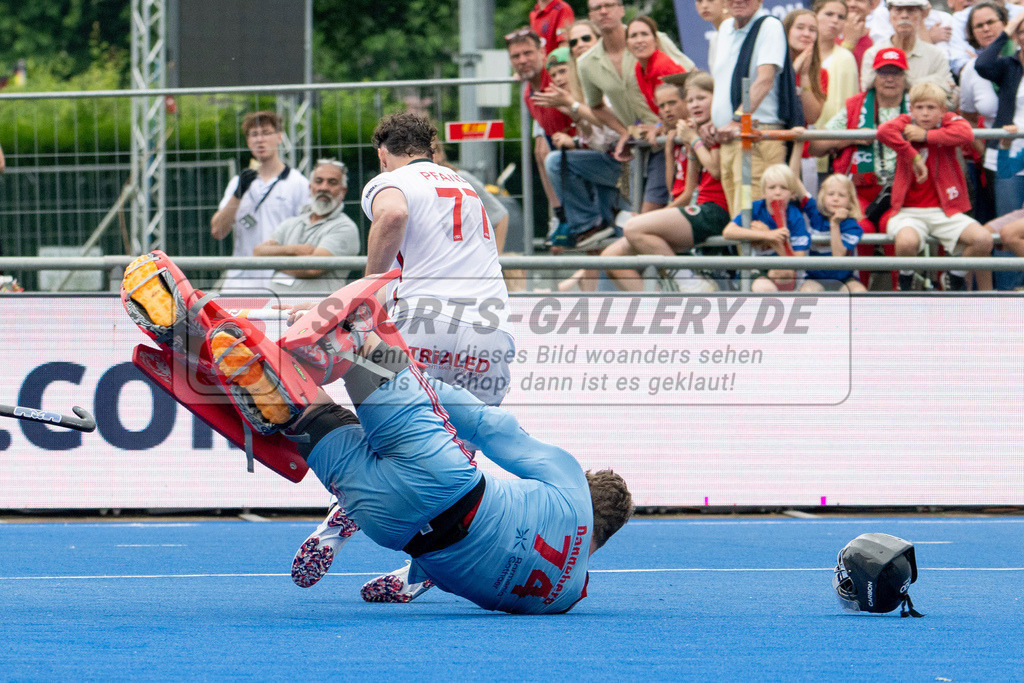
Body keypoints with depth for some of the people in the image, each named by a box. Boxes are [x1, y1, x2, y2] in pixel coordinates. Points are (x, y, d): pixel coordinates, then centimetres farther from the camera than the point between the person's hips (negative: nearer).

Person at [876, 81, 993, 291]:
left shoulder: (948, 121, 5)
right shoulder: (906, 122, 3)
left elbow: (966, 133, -20)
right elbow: (883, 131, -21)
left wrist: (926, 135, -19)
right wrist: (914, 158, -21)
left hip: (944, 210, 1)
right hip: (909, 212, -1)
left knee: (983, 239, -22)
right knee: (906, 242, -34)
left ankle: (957, 276, 8)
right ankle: (906, 279, 1)